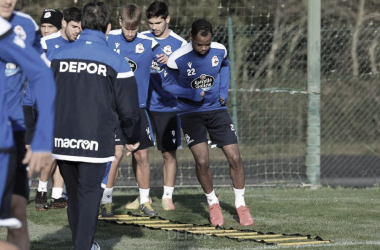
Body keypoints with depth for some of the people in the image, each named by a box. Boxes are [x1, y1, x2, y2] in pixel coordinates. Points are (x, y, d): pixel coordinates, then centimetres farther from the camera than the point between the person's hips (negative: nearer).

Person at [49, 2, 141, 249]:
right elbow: (128, 108, -3)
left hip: (62, 140, 3)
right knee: (89, 196, 1)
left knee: (74, 195, 17)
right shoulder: (116, 61, -5)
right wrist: (133, 138, 14)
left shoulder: (58, 55, 3)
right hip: (96, 142, -3)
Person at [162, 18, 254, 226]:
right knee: (202, 161, -13)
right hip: (191, 113, -3)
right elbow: (167, 85, -7)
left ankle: (240, 205, 14)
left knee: (234, 157, -3)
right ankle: (213, 204, 12)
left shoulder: (219, 51, -9)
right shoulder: (178, 58, -20)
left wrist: (224, 91, 2)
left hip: (217, 110, 3)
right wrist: (193, 95, -20)